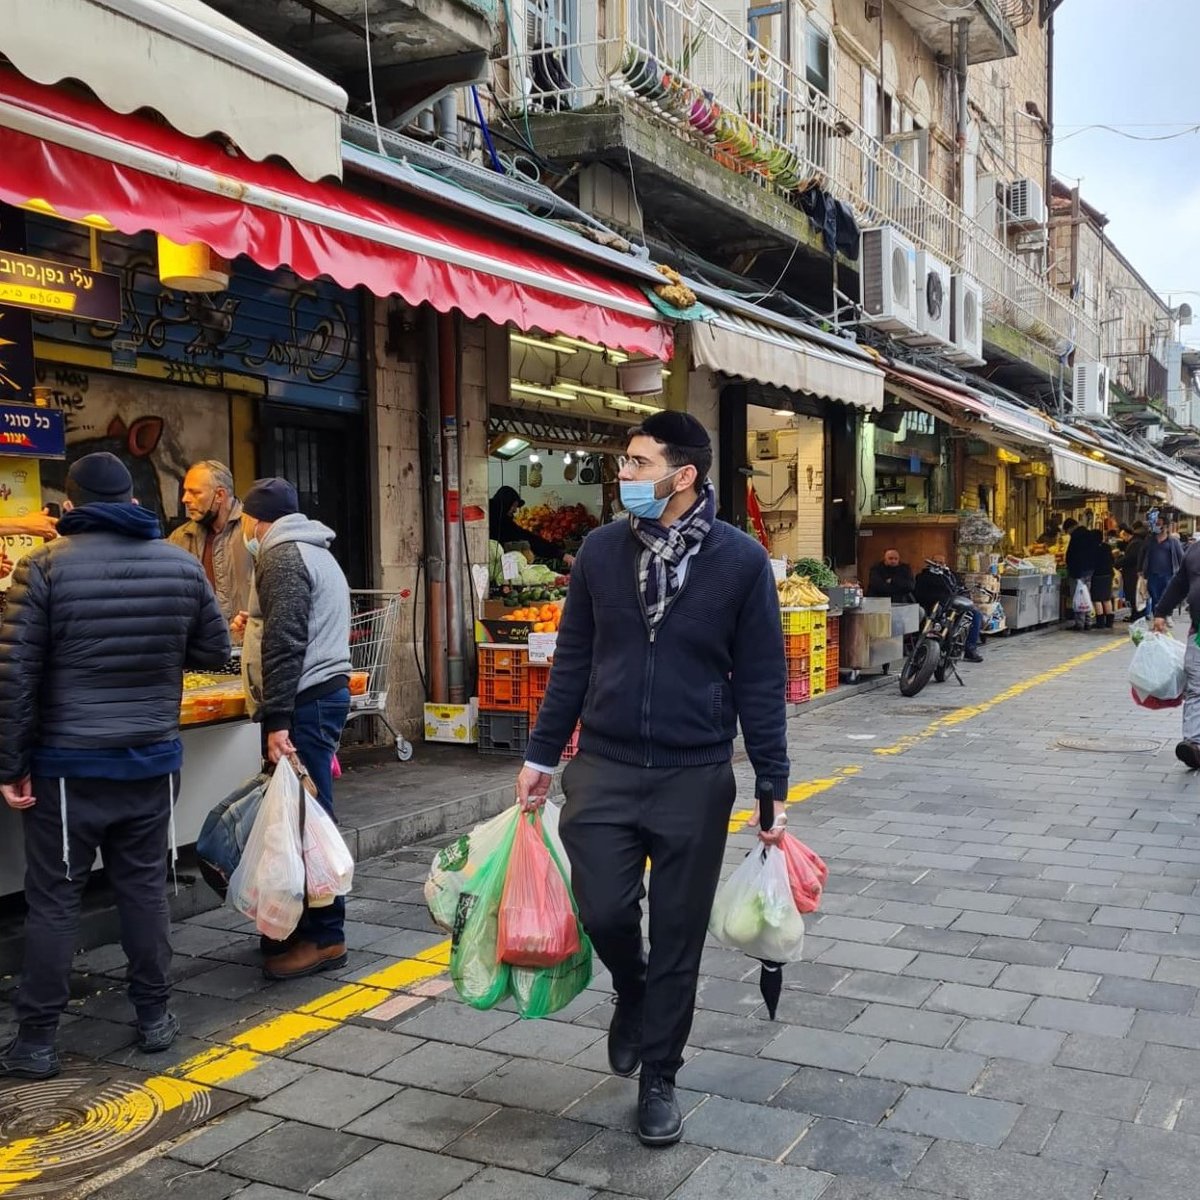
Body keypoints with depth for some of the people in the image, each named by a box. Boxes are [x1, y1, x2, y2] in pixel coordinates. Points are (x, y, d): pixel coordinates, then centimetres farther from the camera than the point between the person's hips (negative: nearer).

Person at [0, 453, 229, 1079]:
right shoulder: (181, 565, 1)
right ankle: (154, 1016, 22)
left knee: (53, 898, 6)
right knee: (144, 886, 13)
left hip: (68, 763, -3)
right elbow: (214, 651, 10)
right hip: (152, 759, 3)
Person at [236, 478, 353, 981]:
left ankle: (324, 936, -3)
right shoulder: (315, 552, 22)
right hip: (324, 692, 11)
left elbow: (285, 643, -20)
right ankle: (302, 924, 20)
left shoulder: (282, 557, -11)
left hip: (305, 701, -11)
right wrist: (256, 624, 39)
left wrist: (277, 719, -22)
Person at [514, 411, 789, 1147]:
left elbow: (762, 682, -4)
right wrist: (542, 756, 8)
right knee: (603, 910, -2)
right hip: (604, 768, 2)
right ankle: (633, 993, 34)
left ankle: (659, 1078, 28)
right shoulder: (602, 550, 1)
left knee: (678, 937, 7)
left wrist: (773, 789, -4)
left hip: (695, 778, -2)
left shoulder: (742, 560, -6)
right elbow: (573, 663, 8)